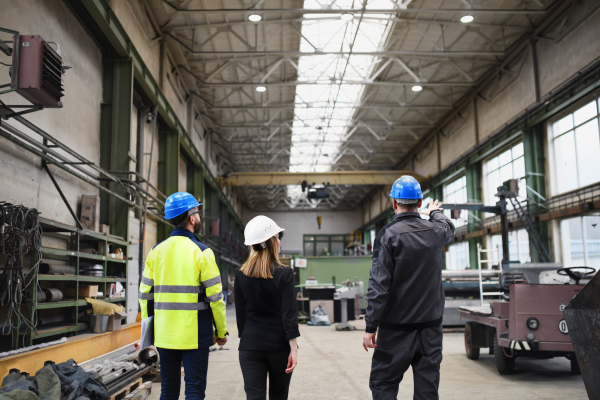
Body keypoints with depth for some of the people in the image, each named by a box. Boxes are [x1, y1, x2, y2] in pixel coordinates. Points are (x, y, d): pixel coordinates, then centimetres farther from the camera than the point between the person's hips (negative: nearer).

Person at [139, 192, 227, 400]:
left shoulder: (156, 251, 5)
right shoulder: (201, 252, -9)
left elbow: (145, 294, 8)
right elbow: (215, 296, -10)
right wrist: (221, 331, 1)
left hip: (164, 334, 5)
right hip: (195, 334, -5)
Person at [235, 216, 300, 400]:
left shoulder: (241, 274, 0)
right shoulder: (284, 274, -9)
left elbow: (240, 312, 5)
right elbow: (289, 313, -12)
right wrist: (293, 348, -9)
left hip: (250, 345, 2)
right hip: (279, 344, -1)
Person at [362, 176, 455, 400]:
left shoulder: (389, 235, -13)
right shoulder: (435, 231, 2)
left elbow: (379, 285, -16)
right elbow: (449, 227, 30)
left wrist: (371, 327, -11)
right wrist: (435, 212, 51)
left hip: (397, 327, -4)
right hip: (431, 323, 5)